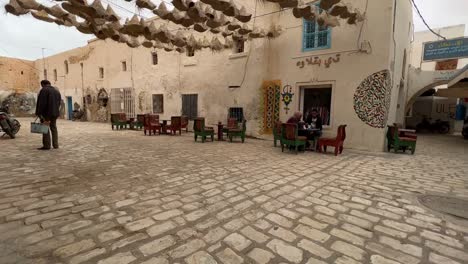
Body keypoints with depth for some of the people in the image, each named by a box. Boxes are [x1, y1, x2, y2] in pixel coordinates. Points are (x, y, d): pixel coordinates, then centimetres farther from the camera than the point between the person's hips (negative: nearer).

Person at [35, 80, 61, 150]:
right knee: (53, 127, 13)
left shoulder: (43, 90, -8)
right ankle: (55, 144, 12)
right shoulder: (56, 90, 14)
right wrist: (56, 112, 19)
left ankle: (46, 145, -3)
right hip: (55, 113, 7)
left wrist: (39, 113, -11)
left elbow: (41, 103, -14)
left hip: (46, 112, -7)